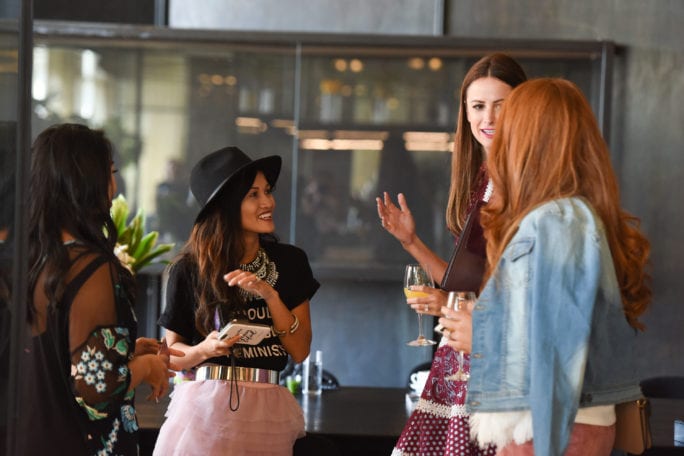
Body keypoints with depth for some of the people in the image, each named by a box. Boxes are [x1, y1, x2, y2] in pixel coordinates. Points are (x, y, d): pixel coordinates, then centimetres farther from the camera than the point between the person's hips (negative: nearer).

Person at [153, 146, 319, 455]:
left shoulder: (290, 262, 2)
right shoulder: (190, 269, -4)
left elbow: (300, 351, -1)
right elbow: (173, 352, 3)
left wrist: (270, 296, -13)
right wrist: (205, 350, -17)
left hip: (267, 413, 2)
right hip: (205, 406, -2)